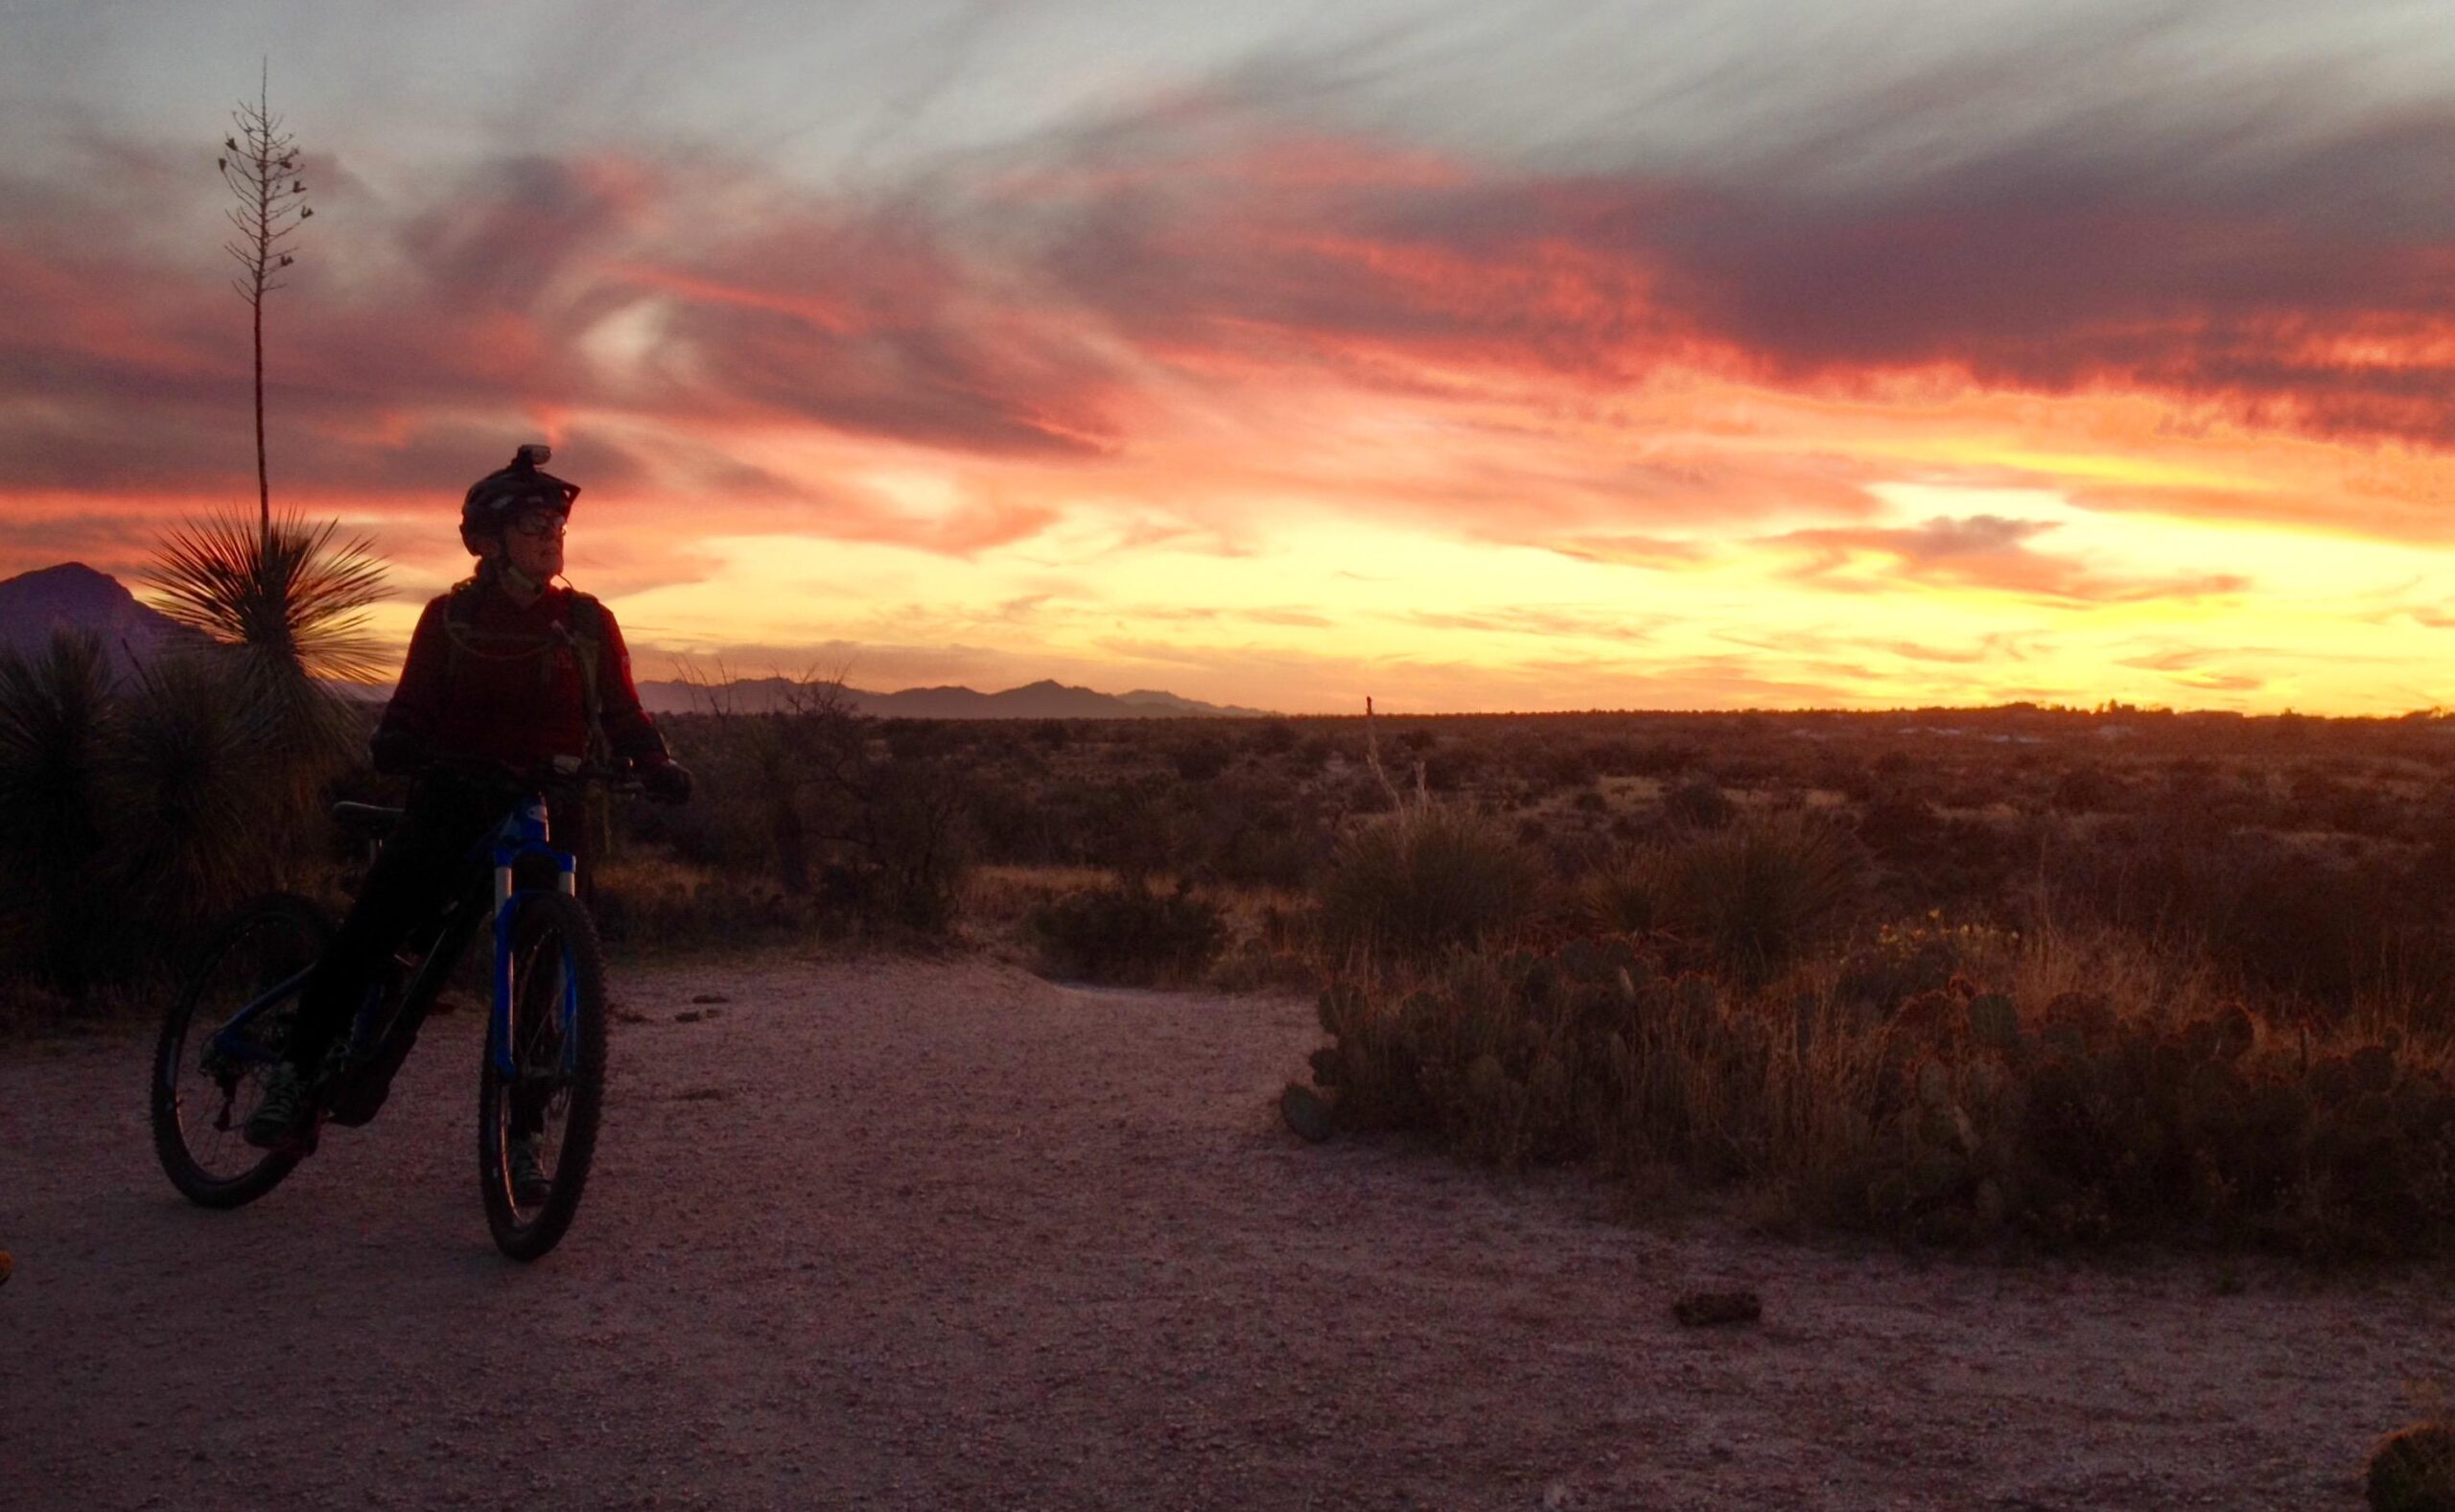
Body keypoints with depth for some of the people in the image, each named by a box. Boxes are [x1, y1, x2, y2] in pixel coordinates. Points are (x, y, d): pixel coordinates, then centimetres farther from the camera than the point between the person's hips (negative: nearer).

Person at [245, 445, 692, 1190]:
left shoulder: (587, 622, 7)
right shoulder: (452, 617, 6)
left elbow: (623, 714, 6)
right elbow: (412, 708, 1)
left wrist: (658, 765, -13)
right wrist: (395, 747, -22)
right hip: (453, 800, -1)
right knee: (366, 932, -16)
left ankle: (521, 1135, 4)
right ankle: (294, 1078, -2)